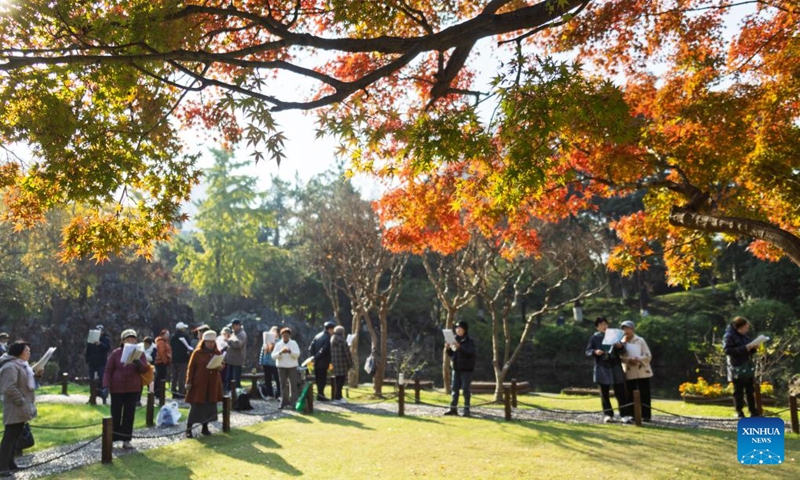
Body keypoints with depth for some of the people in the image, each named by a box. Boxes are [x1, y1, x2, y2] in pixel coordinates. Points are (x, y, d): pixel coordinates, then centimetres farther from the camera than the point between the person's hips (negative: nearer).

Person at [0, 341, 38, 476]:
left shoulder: (21, 365, 15)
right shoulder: (11, 366, -19)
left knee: (15, 437, 16)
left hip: (21, 408, 10)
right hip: (15, 409, -10)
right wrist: (21, 401, -23)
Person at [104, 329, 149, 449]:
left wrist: (139, 363, -26)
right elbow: (108, 370, -2)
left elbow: (146, 368, -5)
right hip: (117, 389, -1)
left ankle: (126, 440, 10)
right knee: (116, 414, 3)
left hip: (133, 389, 1)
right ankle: (111, 439, 14)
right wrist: (106, 386, -13)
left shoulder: (140, 353, 3)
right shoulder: (116, 353, -2)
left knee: (129, 414, 4)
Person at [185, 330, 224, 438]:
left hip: (213, 384, 4)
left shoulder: (217, 352, 6)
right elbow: (191, 368, -5)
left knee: (210, 406, 6)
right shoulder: (197, 352, -6)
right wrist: (189, 382, -9)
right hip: (199, 383, -4)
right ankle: (188, 429, 3)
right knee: (196, 406, -4)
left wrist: (220, 367, -9)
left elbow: (221, 364, 15)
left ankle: (205, 427, 18)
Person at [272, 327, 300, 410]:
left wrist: (290, 351, -25)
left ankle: (293, 402, -2)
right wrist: (280, 352, -21)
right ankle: (284, 402, 6)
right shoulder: (278, 344, 6)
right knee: (283, 385, 1)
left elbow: (297, 354, -8)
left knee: (293, 384, -5)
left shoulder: (294, 343, 4)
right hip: (281, 367, 1)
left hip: (292, 366, -1)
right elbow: (273, 356, -3)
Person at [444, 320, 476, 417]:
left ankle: (466, 409, 5)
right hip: (456, 368, 6)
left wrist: (460, 347, -32)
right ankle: (453, 408, 13)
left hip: (466, 368, -6)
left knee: (466, 389, -2)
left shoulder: (469, 341, -6)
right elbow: (451, 354, 15)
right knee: (454, 388, 7)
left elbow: (470, 353, -21)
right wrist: (448, 348, -6)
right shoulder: (455, 339, 10)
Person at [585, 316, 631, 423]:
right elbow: (588, 351, 1)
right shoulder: (595, 338, 3)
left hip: (615, 367, 1)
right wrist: (595, 352, -20)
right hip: (602, 368, -1)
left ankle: (625, 414, 1)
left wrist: (620, 347, -15)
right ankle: (608, 414, 14)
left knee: (620, 392, -1)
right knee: (604, 393, 6)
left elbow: (622, 352, 8)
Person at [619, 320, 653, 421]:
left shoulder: (640, 340, 1)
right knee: (630, 395, 3)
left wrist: (638, 359, -19)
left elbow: (648, 356, -3)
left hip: (642, 372, -2)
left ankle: (646, 415, 5)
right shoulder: (622, 342, 9)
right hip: (629, 373, 2)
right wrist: (628, 360, -18)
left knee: (644, 394, -1)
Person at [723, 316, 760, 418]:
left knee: (750, 390, 13)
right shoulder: (729, 336, -13)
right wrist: (744, 348, -25)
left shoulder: (745, 335, 10)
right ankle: (739, 413, 8)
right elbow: (728, 350, -23)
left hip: (748, 367, 7)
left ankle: (753, 412, 21)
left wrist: (753, 347, -4)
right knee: (738, 391, 0)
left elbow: (749, 350, 20)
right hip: (737, 368, -7)